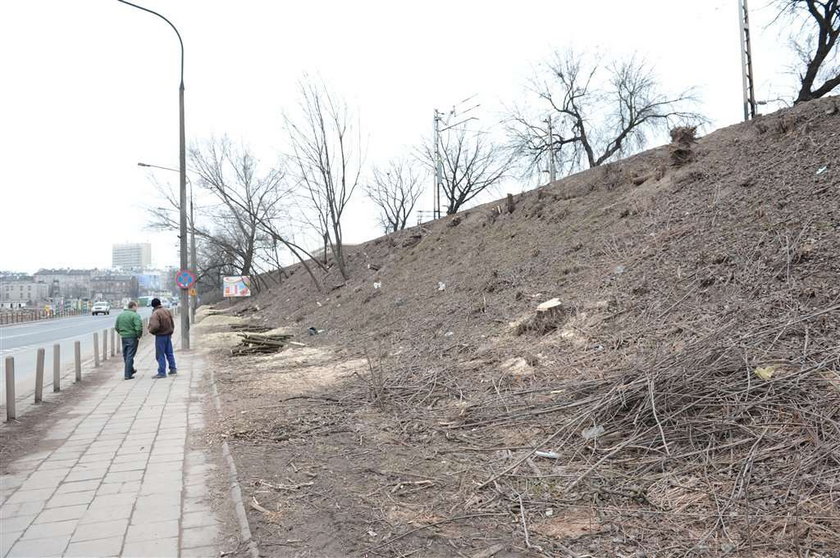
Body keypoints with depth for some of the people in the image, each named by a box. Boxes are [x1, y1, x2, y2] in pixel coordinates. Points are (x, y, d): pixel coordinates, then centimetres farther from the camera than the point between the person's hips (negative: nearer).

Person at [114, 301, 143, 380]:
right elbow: (138, 327, -22)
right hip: (132, 338, -7)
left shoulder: (120, 315, 9)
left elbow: (116, 326, 13)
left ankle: (131, 370, 35)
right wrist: (139, 336, -10)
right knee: (130, 356, -2)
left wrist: (120, 333, 19)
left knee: (125, 355, 19)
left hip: (123, 338, 7)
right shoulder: (135, 315, -14)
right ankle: (127, 375, -1)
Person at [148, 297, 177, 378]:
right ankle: (173, 369, 22)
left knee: (160, 355, 0)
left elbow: (155, 326, -28)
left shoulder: (155, 314, -18)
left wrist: (151, 330, -8)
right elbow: (172, 323, 9)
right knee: (169, 353, 17)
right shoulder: (167, 311, 4)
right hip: (168, 335, 7)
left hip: (160, 336, -7)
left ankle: (162, 372, 2)